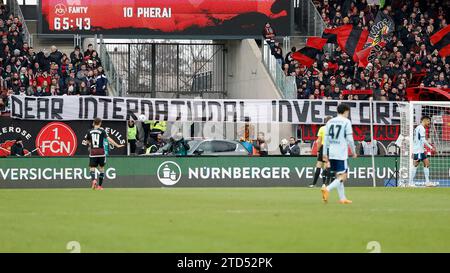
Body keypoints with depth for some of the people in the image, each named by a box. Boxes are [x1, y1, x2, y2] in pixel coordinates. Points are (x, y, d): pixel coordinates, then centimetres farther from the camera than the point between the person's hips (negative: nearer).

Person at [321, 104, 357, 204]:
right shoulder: (346, 122, -4)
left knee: (338, 176, 15)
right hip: (341, 154, -7)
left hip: (331, 153, 7)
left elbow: (326, 139, 12)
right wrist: (353, 151, 4)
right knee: (342, 177, -5)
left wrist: (325, 154, 15)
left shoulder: (330, 122, 12)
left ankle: (342, 198, 16)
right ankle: (327, 189, -25)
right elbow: (349, 139, -8)